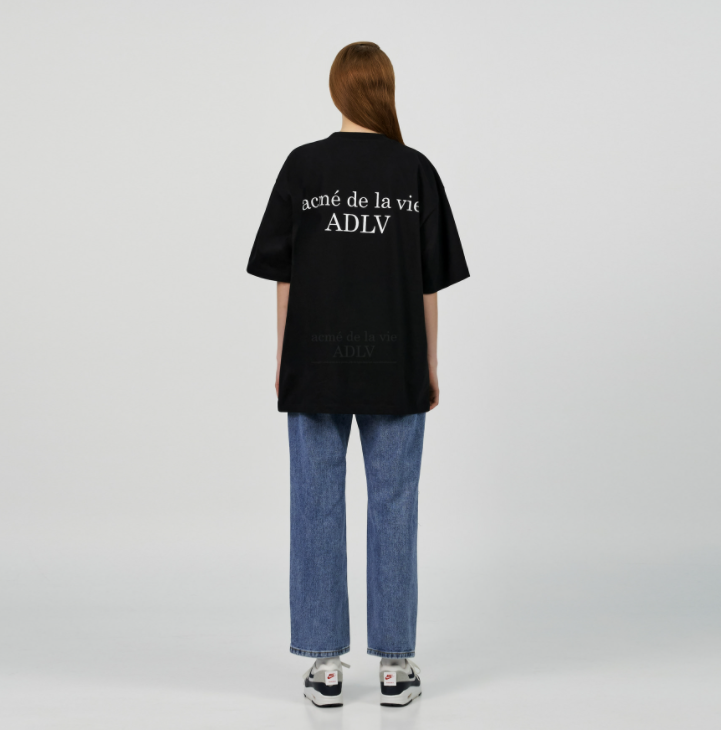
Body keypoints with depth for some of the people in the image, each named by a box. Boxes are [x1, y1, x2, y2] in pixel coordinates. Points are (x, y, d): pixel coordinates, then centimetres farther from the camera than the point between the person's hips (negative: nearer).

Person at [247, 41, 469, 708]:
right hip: (395, 367, 0)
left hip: (315, 364, 0)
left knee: (318, 505, 7)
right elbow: (429, 282, 1)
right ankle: (396, 664, 14)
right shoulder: (416, 170, 0)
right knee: (393, 505, 7)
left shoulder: (303, 166, -1)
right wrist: (430, 365, 9)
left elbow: (284, 275, -1)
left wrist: (283, 361, 7)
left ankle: (326, 663, 13)